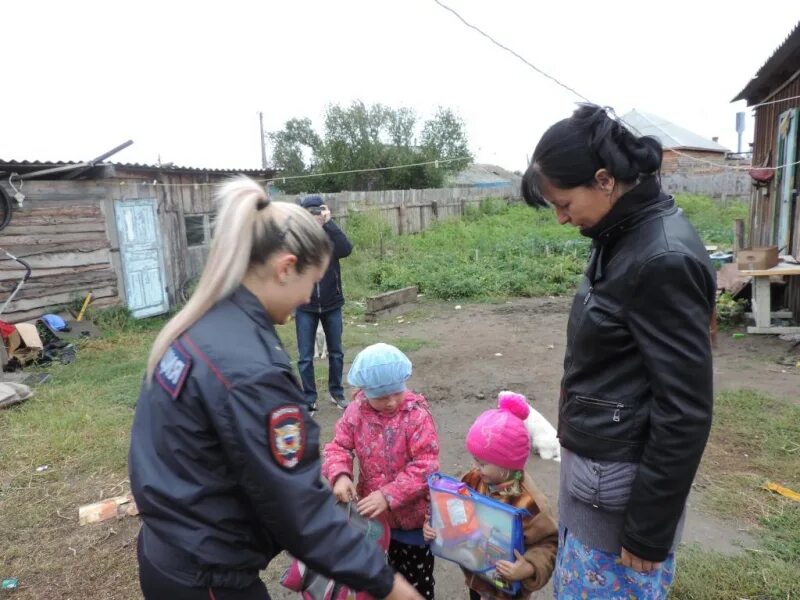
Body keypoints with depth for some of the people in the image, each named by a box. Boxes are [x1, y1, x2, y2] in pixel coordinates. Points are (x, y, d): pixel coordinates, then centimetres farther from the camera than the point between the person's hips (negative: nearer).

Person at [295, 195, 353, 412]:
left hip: (332, 305, 1)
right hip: (305, 307, -1)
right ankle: (309, 399, 22)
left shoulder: (330, 236, -4)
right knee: (305, 357, 6)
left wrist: (329, 223, -24)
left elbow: (346, 250, -25)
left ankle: (336, 392, 33)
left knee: (336, 353, 14)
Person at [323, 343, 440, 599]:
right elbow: (339, 447, -5)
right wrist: (340, 475, -26)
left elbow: (426, 466, -25)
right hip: (375, 512, 4)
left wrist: (389, 496, -30)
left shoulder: (417, 415, -23)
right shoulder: (355, 412, -10)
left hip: (413, 513, -3)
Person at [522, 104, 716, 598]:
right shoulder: (626, 237, 4)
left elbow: (684, 413, -23)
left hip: (621, 483, -9)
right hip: (597, 464, 9)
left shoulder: (664, 258, -25)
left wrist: (648, 530, -15)